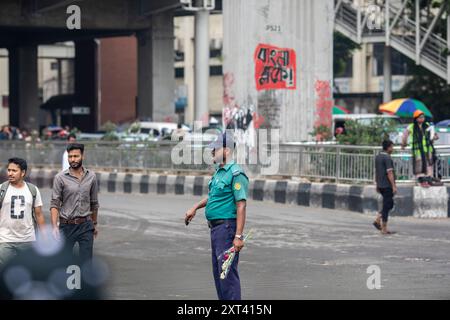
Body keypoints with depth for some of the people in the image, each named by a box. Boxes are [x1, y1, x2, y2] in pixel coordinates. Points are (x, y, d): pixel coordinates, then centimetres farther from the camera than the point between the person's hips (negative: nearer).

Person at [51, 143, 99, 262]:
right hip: (67, 226, -2)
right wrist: (54, 226, -18)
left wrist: (94, 224, 20)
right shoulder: (60, 178, -5)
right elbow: (54, 204, -8)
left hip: (86, 226, 2)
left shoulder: (91, 177, 4)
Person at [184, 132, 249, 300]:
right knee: (218, 271, 14)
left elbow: (241, 206, -20)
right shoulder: (219, 172, 15)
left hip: (227, 227, -10)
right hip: (216, 228, 10)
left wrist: (239, 236, -25)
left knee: (227, 271, -13)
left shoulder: (236, 174, -15)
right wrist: (195, 207, 31)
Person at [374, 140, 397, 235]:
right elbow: (389, 173, -20)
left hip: (380, 185, 9)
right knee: (387, 206, -3)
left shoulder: (377, 157, 12)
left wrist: (377, 185, 24)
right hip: (387, 185, -9)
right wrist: (394, 186, -19)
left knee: (390, 204, 19)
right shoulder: (387, 158, -15)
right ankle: (384, 229, 0)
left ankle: (377, 220, 10)